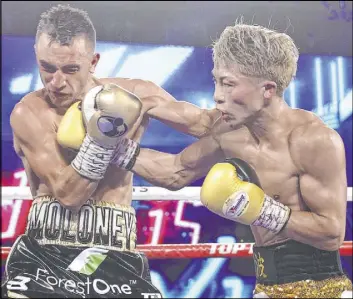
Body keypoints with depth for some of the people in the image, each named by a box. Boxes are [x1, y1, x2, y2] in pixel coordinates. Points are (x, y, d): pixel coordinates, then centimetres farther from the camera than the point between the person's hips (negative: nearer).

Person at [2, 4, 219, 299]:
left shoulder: (134, 95, 2)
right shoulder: (29, 113, -5)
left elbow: (202, 123, 8)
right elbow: (68, 194, -13)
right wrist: (102, 138, -21)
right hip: (43, 253, -1)